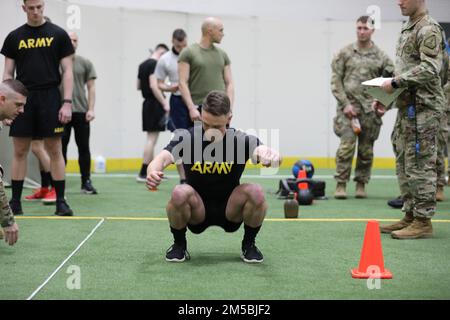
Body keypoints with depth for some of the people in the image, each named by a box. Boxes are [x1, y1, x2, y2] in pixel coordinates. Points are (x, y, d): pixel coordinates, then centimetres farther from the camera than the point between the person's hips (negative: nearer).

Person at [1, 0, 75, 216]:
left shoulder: (58, 34, 3)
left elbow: (67, 71, 1)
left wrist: (67, 102, -7)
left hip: (50, 99, -2)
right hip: (23, 99, 2)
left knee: (55, 151, 0)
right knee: (20, 151, 4)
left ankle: (61, 201, 5)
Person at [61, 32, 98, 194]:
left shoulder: (85, 63, 7)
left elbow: (91, 87, 6)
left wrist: (91, 109, -4)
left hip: (81, 112, 1)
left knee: (83, 148, 5)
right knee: (61, 148, 3)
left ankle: (86, 182, 12)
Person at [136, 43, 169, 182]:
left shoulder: (143, 65, 16)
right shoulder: (155, 64, -13)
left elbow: (138, 86, 23)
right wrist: (164, 104, -21)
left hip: (147, 102, 10)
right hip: (155, 104, -10)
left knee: (152, 139, 13)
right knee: (152, 138, -8)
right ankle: (143, 173, -10)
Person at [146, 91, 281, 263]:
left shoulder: (241, 140, -14)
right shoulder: (187, 138, -13)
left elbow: (261, 150, -35)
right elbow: (163, 157, -30)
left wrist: (271, 154, -62)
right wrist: (153, 171, -55)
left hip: (230, 212, 0)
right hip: (197, 214, 0)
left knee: (255, 192, -29)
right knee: (180, 193, -32)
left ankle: (249, 245, -1)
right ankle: (179, 245, -4)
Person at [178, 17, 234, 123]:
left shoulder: (222, 55, 15)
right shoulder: (188, 53, 0)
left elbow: (229, 83, 12)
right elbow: (183, 83, -6)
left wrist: (229, 108, -2)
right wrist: (191, 108, -16)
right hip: (198, 111, -4)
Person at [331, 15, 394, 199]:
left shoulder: (381, 57, 6)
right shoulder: (345, 53, 4)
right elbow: (336, 80, 1)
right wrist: (345, 104, -8)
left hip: (370, 108, 2)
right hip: (348, 106, -2)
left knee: (366, 149, 5)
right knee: (346, 145, -11)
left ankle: (361, 184, 17)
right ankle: (341, 184, -4)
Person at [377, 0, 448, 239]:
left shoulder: (429, 29, -10)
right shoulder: (408, 29, 19)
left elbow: (430, 69, -21)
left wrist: (396, 82, -18)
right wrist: (386, 96, 14)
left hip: (422, 107, -10)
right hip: (406, 107, 10)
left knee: (420, 165, -7)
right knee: (404, 164, 12)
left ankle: (423, 221, -2)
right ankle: (410, 216, 19)